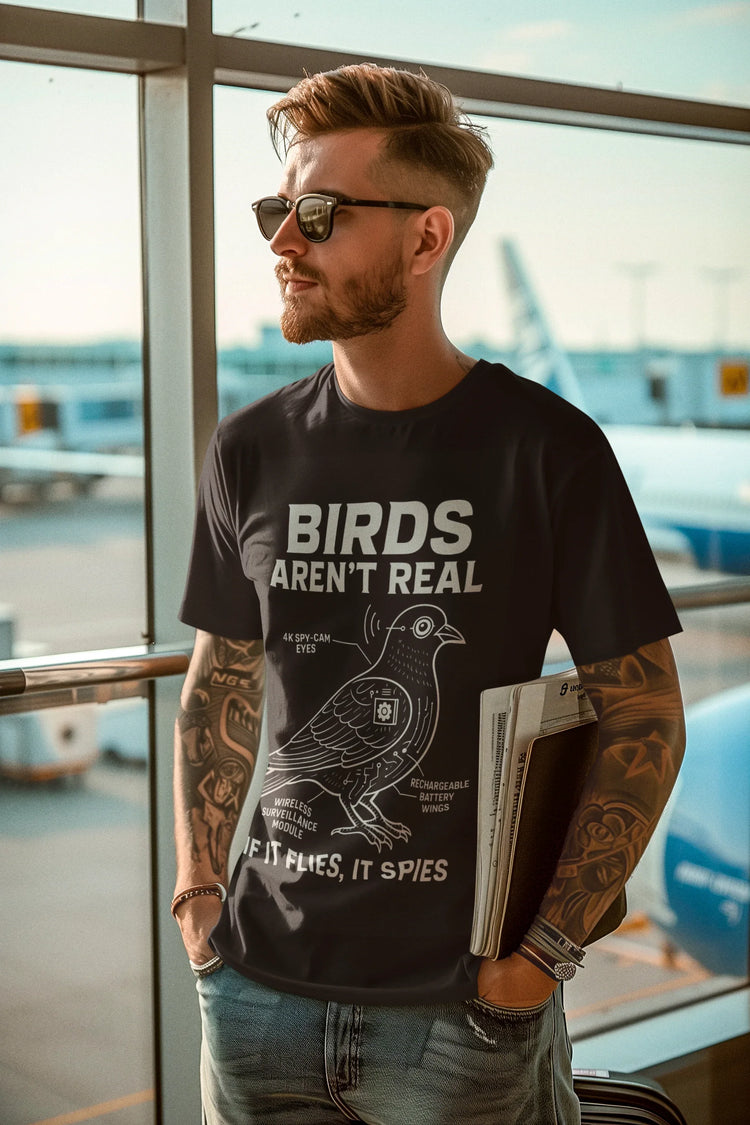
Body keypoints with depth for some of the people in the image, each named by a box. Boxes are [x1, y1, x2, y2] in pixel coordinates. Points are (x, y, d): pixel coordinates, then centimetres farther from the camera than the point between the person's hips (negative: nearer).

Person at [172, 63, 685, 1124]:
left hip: (463, 1002, -3)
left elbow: (644, 719, -7)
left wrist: (544, 948, -11)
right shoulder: (252, 451, 2)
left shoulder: (544, 449, -9)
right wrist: (198, 895, 4)